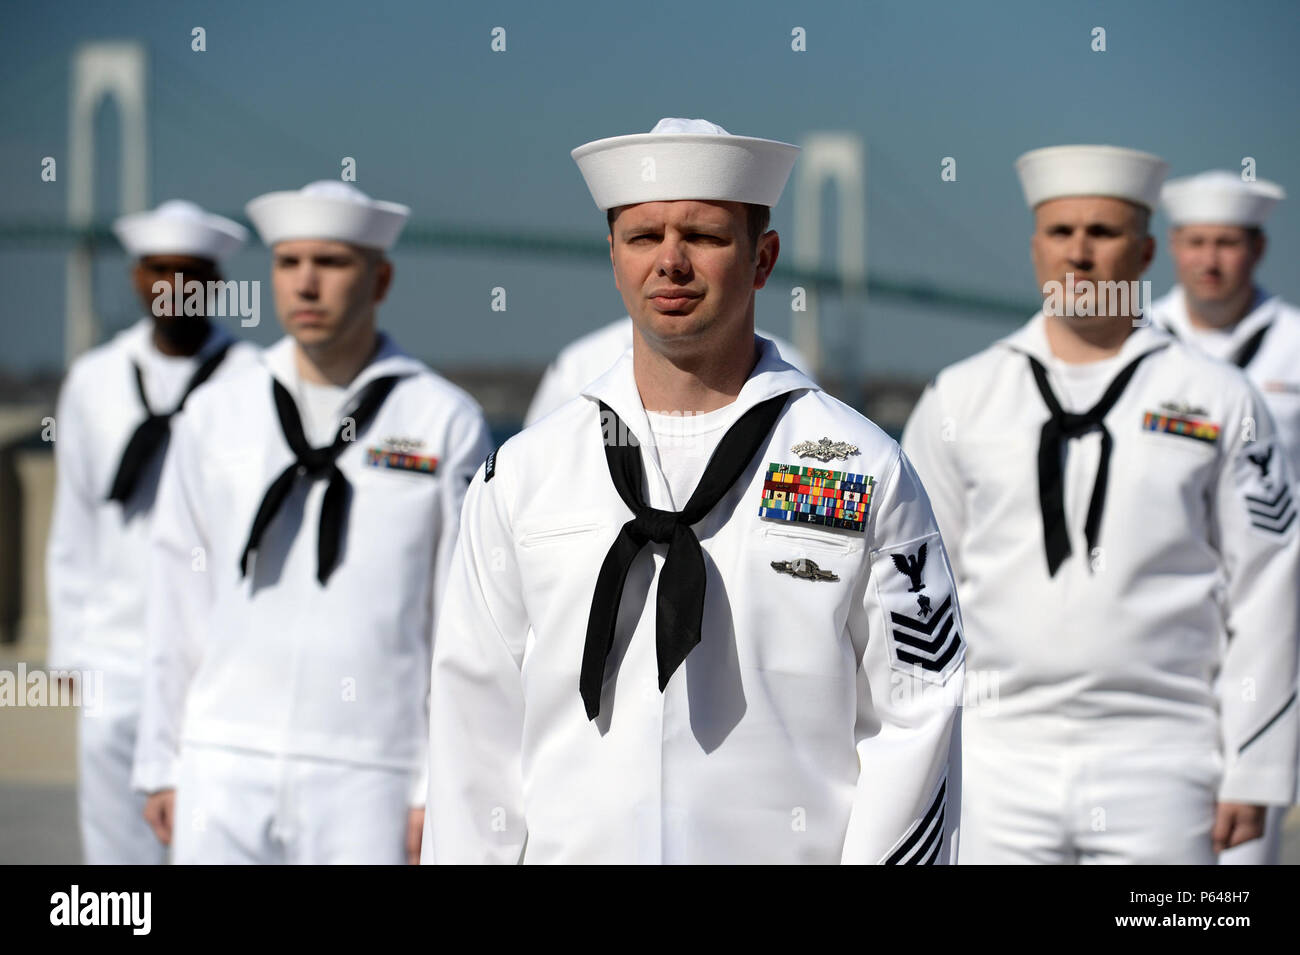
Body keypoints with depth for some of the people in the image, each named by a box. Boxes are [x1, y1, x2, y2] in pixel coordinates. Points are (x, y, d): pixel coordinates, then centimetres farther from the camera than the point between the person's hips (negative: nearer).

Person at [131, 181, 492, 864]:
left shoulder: (446, 424, 2)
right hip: (226, 770, 2)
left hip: (369, 779, -2)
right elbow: (178, 604, 12)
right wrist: (160, 765, 10)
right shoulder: (214, 419, 10)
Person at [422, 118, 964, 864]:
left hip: (786, 847, -2)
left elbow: (909, 724, -1)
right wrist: (467, 849, 2)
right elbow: (477, 725, 8)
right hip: (571, 846, 2)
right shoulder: (522, 474, 8)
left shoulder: (864, 471, 2)